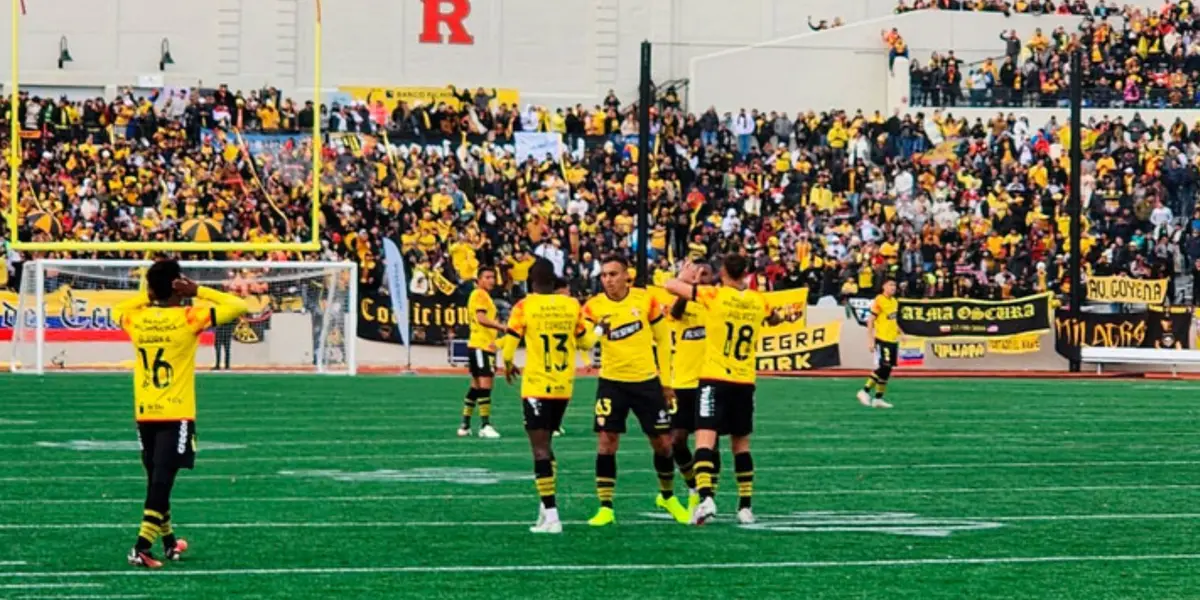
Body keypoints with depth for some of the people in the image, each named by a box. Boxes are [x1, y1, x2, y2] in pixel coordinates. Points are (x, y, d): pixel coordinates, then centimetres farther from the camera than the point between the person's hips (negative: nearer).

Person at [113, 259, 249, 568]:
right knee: (161, 481, -7)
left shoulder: (135, 319, 0)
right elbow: (239, 306, -7)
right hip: (176, 414, -5)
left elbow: (120, 309, 26)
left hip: (144, 414, 5)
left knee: (157, 479, 17)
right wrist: (199, 292, -4)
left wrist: (149, 296, 15)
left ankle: (169, 542, 30)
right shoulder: (189, 318, -12)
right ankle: (142, 546, -17)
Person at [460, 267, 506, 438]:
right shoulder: (479, 295, -11)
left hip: (486, 346, 11)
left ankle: (465, 425, 16)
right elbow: (481, 318, -24)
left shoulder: (485, 296, 20)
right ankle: (485, 425, -16)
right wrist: (502, 326, -30)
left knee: (476, 386, 12)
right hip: (480, 346, -11)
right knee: (485, 385, -13)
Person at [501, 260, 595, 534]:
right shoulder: (572, 305, 1)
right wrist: (600, 330, 35)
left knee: (540, 448, -5)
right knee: (545, 444, 21)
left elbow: (510, 343, -8)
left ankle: (551, 515, -13)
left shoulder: (524, 306, -10)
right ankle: (546, 504, 20)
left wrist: (509, 365, 13)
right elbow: (585, 340, 12)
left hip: (536, 387, -4)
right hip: (564, 387, 5)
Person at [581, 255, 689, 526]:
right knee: (606, 442, -10)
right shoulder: (594, 306, -5)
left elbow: (663, 339, 6)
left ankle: (668, 496, 30)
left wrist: (666, 381, 6)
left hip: (647, 381, 1)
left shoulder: (646, 300, -3)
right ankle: (605, 508, -1)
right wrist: (595, 331, -37)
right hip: (612, 382, -1)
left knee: (663, 443, 6)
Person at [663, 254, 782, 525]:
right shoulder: (759, 301, 5)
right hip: (745, 381, 4)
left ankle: (705, 498, -30)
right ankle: (745, 507, 16)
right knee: (741, 444, 14)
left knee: (705, 439, -11)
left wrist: (685, 277, 16)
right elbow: (775, 319, 28)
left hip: (715, 380, -4)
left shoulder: (714, 295, -7)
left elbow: (670, 286, -5)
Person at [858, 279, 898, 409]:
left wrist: (900, 332, 14)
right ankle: (865, 391, -5)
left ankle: (878, 399, 11)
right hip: (882, 339, -8)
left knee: (887, 370, 6)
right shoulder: (879, 301, -11)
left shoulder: (895, 302, 13)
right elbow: (870, 321, -11)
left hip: (892, 340, 8)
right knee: (882, 368, -16)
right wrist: (870, 340, -16)